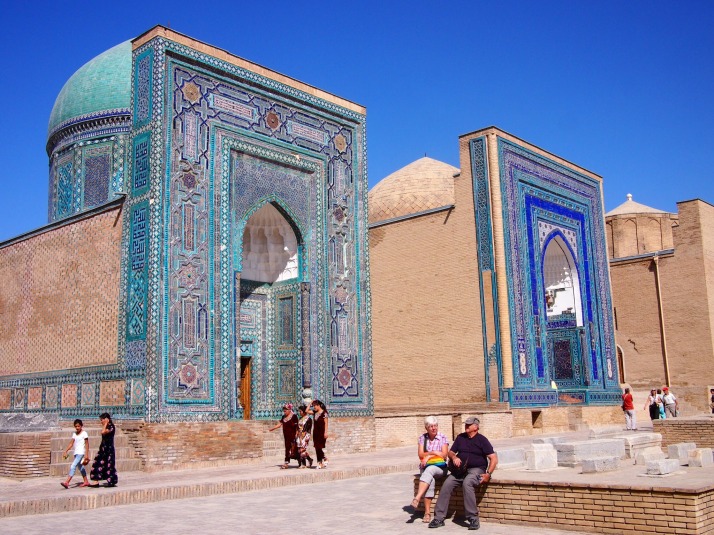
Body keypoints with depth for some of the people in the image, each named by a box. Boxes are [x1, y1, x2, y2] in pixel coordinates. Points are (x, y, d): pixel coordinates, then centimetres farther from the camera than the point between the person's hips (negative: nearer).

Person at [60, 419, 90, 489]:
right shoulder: (74, 434, 12)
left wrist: (86, 454, -13)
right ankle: (86, 482, 25)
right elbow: (71, 443, 11)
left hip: (81, 452, -8)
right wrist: (65, 451, 2)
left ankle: (66, 482, -25)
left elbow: (87, 444, -8)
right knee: (80, 467, 15)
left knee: (73, 466, -18)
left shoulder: (84, 433, -6)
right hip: (76, 452, 8)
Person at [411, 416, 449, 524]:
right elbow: (421, 455, 1)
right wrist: (434, 452, -11)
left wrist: (428, 456, -8)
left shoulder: (443, 438, 3)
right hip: (425, 467, 1)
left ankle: (417, 498, -48)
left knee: (429, 470, -36)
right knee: (431, 480, -32)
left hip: (440, 468, -1)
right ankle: (427, 512, -35)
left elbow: (444, 455, -4)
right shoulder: (422, 438, 9)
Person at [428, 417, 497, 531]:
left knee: (467, 483, -36)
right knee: (447, 484, -21)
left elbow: (494, 458, -5)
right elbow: (450, 452, 21)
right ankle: (439, 518, -18)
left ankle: (473, 519, -31)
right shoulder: (460, 437, 15)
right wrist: (454, 457, -4)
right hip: (460, 469, 5)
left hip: (476, 469, -5)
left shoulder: (482, 440, 0)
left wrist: (488, 474, -17)